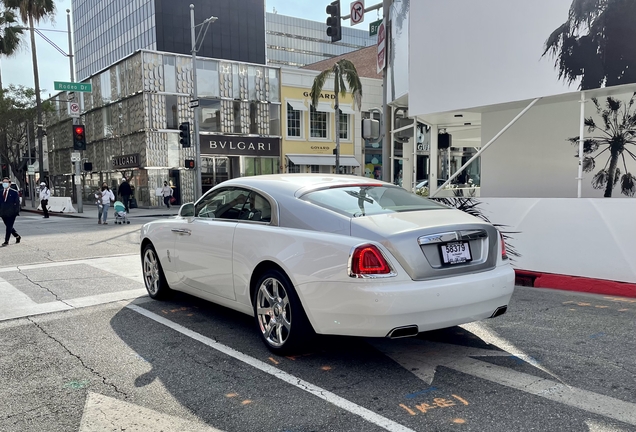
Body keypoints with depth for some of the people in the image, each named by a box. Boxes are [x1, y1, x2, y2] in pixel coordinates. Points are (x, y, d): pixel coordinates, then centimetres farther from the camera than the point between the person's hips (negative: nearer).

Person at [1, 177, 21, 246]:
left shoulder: (14, 193, -2)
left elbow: (17, 203, -2)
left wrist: (17, 211, -9)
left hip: (11, 213, -5)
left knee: (9, 227, -6)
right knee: (8, 227, 13)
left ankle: (6, 241, -3)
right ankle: (17, 236, 31)